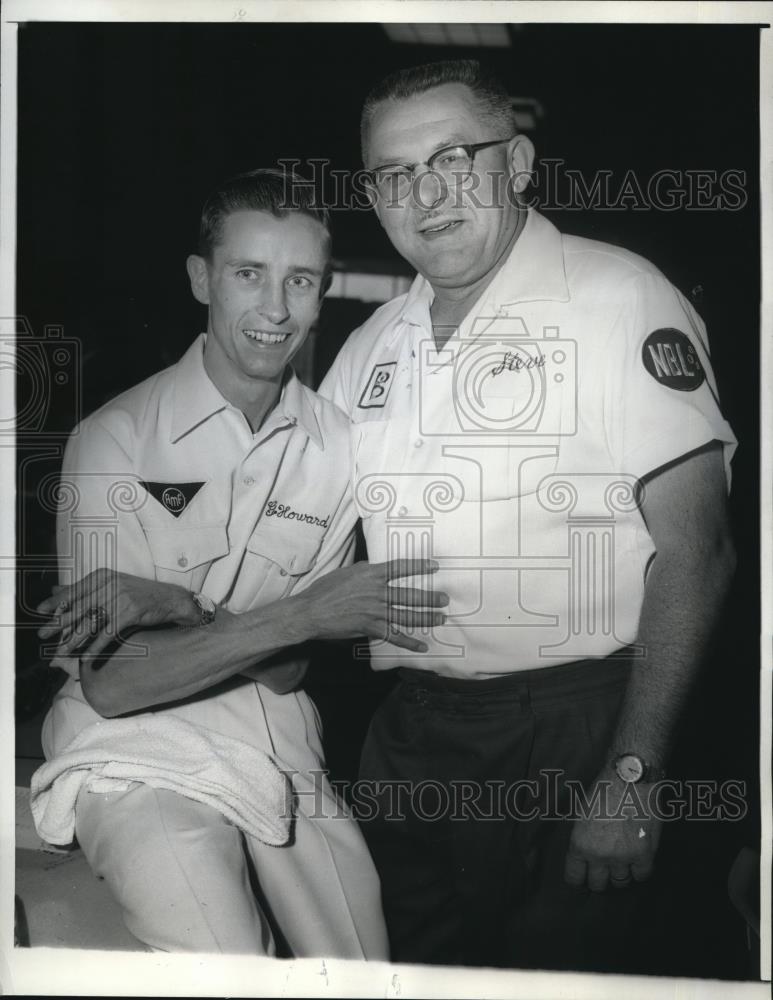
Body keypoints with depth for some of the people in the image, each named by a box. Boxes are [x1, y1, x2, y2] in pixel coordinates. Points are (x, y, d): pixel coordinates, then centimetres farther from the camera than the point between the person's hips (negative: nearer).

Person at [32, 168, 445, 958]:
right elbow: (111, 684, -15)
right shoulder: (116, 439, -13)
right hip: (138, 759, -4)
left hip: (279, 761, 4)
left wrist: (173, 604, -22)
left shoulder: (334, 442, -1)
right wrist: (304, 615, -22)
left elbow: (284, 670, -3)